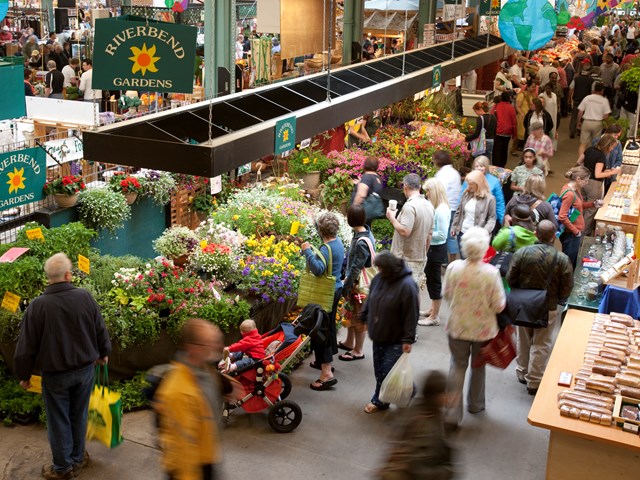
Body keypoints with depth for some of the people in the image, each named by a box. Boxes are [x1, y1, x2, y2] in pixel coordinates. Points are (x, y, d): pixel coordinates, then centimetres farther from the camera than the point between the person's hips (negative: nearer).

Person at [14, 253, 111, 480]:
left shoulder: (37, 305, -18)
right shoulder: (85, 297, -13)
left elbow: (26, 346, -11)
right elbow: (100, 330, 0)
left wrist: (24, 374, 4)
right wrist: (103, 353, 19)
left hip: (55, 373, -2)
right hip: (85, 368, 3)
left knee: (59, 420, 12)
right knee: (79, 416, 19)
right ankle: (77, 459, 34)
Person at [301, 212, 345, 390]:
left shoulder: (326, 248, -24)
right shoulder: (338, 242, 4)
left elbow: (318, 269, -37)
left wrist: (308, 251, -29)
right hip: (336, 289, 10)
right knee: (329, 326, 22)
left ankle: (327, 374, -9)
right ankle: (325, 361, 38)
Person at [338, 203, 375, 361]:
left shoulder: (362, 243, -28)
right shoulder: (365, 232, 0)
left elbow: (355, 268, -24)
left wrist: (345, 288, -16)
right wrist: (347, 282, 14)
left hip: (361, 284, -9)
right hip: (356, 282, 9)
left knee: (359, 318, 6)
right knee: (351, 313, 24)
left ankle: (358, 351, 21)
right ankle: (349, 342, 42)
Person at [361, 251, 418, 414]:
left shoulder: (407, 285, -22)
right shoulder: (378, 278, -1)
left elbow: (411, 315, -20)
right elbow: (370, 301, 15)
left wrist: (408, 339, -19)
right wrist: (364, 318, 17)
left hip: (395, 339, -7)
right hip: (378, 335, 7)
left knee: (387, 371, -3)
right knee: (379, 370, 14)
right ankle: (380, 400, 28)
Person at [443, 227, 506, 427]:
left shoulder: (453, 268, -16)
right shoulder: (491, 272, -23)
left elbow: (447, 295, -1)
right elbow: (499, 305, -15)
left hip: (457, 326, 1)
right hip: (483, 328, -1)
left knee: (457, 366, 13)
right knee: (478, 366, 22)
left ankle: (453, 412, 6)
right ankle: (475, 404, 41)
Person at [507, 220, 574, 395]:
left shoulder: (521, 253, -14)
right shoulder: (562, 259, -16)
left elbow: (511, 280, -8)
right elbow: (566, 289, -10)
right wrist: (555, 299, 10)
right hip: (548, 308, -2)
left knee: (523, 340, 21)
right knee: (541, 345, 11)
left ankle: (522, 372, 37)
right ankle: (534, 382, 18)